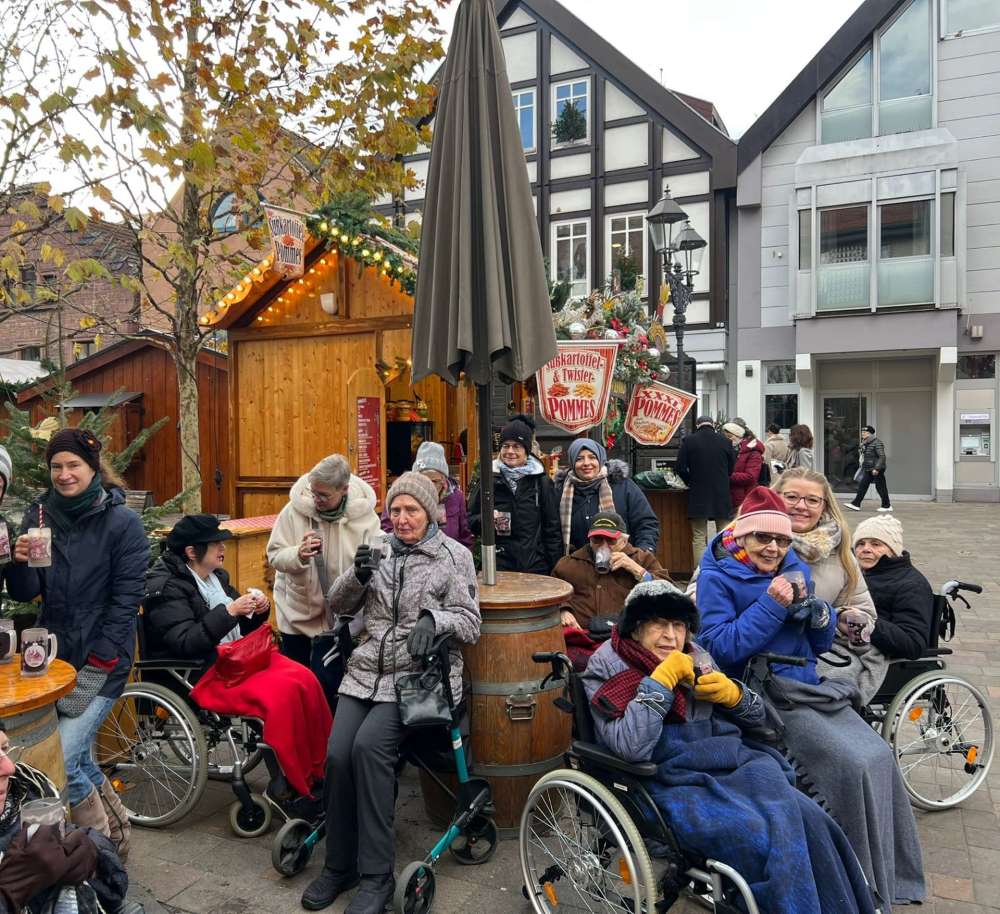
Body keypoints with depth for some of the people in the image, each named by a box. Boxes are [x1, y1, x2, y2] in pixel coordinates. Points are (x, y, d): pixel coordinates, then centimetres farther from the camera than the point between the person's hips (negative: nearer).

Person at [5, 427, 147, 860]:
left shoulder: (123, 522, -10)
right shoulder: (38, 515, 3)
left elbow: (126, 600, -10)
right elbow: (24, 594, 1)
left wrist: (98, 662, -13)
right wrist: (20, 563, -20)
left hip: (102, 658, -5)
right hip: (53, 652, 5)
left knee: (62, 762, -10)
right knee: (77, 757, 14)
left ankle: (105, 844, 15)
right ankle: (117, 829, 38)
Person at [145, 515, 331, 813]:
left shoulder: (216, 576, 13)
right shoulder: (166, 587, -10)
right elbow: (184, 643, -21)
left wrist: (258, 612, 0)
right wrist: (228, 612, -26)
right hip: (199, 674, -8)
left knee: (305, 680, -15)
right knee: (281, 694, -28)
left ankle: (320, 770, -6)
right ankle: (285, 788, -15)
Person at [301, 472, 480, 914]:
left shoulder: (454, 555, 0)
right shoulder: (380, 549, 10)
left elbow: (470, 623, -2)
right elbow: (340, 605, 10)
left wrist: (434, 617, -23)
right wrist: (357, 575, -10)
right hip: (367, 670, 4)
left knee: (369, 745, -26)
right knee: (337, 753, -16)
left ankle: (377, 874, -10)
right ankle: (338, 865, 7)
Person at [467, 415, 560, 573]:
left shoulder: (541, 481, 3)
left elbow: (552, 528, 6)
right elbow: (471, 520, 10)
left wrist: (555, 567, 2)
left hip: (535, 566, 0)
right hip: (498, 566, 0)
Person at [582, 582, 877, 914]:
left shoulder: (695, 656, 15)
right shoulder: (605, 669, 0)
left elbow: (756, 715, 22)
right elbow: (631, 747, -16)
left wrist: (731, 693, 0)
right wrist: (662, 679, -15)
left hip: (736, 761, 5)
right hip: (675, 781, -5)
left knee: (809, 820, -21)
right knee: (762, 839, -29)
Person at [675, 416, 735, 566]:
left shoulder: (689, 440, -5)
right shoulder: (725, 441, 0)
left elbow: (681, 468, -6)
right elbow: (732, 468, 6)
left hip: (698, 496, -2)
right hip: (721, 496, 2)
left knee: (698, 538, 2)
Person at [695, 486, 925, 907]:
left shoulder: (795, 569, 10)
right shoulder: (718, 577, -8)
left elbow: (821, 643, 13)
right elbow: (720, 647, -18)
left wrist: (811, 609, -9)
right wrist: (771, 605, -21)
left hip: (811, 687, 7)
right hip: (766, 697, -6)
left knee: (880, 757, -7)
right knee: (852, 766, -19)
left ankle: (893, 878, 12)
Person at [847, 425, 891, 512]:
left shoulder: (877, 443, -15)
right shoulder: (864, 443, 12)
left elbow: (882, 457, -20)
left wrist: (877, 468, -25)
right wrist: (862, 466, 23)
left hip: (877, 470, -9)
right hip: (867, 470, 9)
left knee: (880, 487, 0)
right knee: (862, 486, 2)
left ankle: (886, 506, 12)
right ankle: (856, 504, 0)